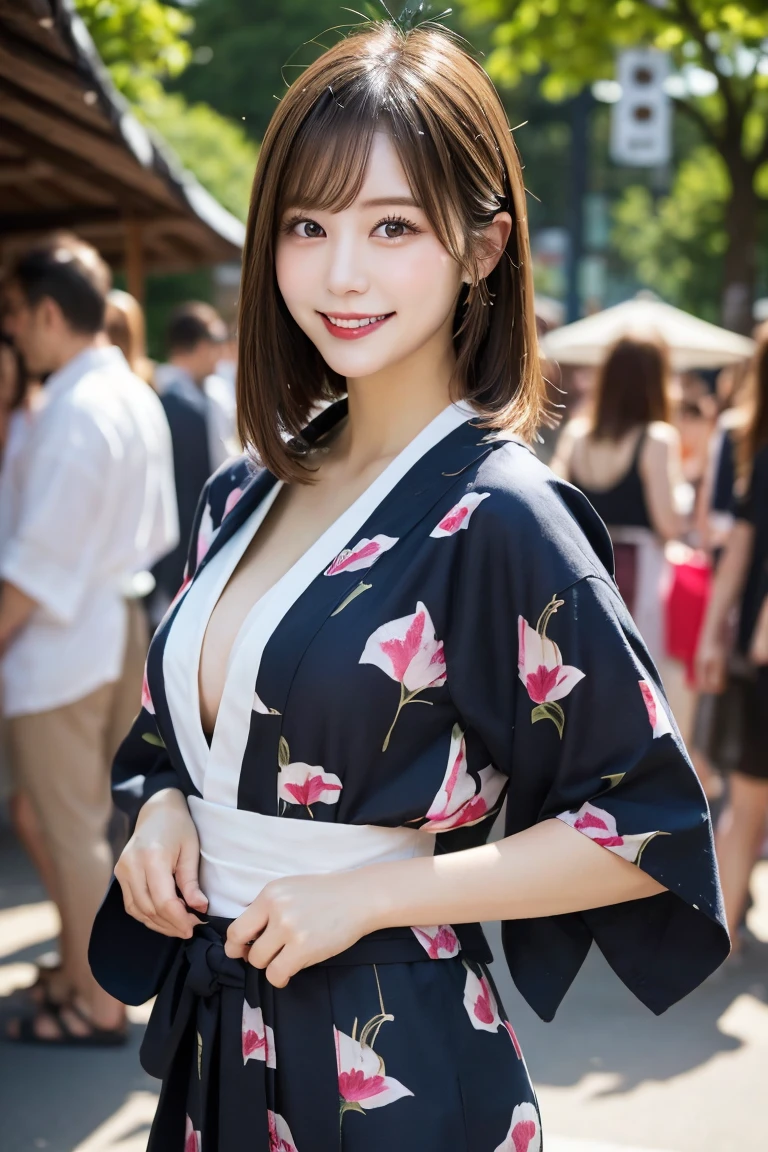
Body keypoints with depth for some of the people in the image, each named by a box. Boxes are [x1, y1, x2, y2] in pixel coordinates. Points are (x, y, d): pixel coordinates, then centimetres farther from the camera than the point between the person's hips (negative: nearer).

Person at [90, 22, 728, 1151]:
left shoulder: (497, 516, -17)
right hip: (213, 1028, 6)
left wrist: (371, 892, -17)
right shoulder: (245, 495, 3)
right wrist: (164, 808, -4)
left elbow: (651, 827, -15)